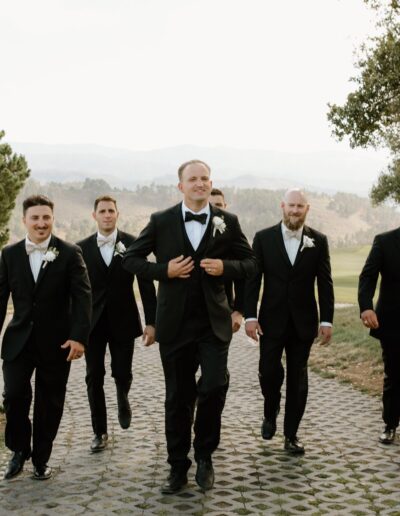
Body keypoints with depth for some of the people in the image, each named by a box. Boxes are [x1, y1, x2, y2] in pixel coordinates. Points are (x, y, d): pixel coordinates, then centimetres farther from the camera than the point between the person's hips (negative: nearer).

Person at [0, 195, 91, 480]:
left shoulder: (70, 253, -5)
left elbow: (82, 297, -9)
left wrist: (79, 336, -19)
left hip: (56, 342, -1)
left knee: (49, 404, 7)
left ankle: (41, 459, 25)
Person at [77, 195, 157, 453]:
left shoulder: (132, 244, -4)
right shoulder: (83, 247, 0)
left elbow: (146, 284, -4)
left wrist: (151, 322, -8)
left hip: (123, 321, -1)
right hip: (92, 322, 1)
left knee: (122, 373, 0)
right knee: (94, 377, 3)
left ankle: (123, 399, 37)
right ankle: (100, 431, 18)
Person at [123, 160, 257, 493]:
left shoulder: (228, 222, 3)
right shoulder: (161, 222, 1)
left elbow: (250, 263, 9)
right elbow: (131, 259, 5)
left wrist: (225, 268, -11)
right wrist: (164, 270, -11)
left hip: (214, 322, 0)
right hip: (175, 324, 0)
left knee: (215, 385, -14)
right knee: (178, 397, 9)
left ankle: (204, 455, 12)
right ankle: (178, 468, 24)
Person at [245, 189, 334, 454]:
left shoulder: (318, 240, 1)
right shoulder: (263, 238, -1)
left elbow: (325, 283, 2)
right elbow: (253, 280, -2)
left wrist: (327, 320, -3)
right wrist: (250, 316, -8)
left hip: (303, 321, 1)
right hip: (272, 320, -1)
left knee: (298, 378, 6)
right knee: (269, 372, -2)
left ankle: (291, 434, 17)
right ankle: (270, 413, 29)